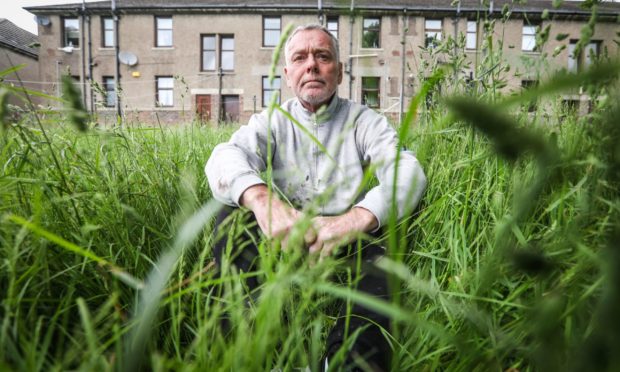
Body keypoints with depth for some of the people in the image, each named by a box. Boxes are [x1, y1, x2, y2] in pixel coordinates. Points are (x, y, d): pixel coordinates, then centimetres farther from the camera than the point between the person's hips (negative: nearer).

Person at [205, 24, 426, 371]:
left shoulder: (364, 121, 4)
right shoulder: (271, 122, 7)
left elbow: (407, 170, -15)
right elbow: (226, 156, -14)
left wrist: (357, 218, -36)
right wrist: (261, 198, -39)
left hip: (347, 249, -1)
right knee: (233, 215, -22)